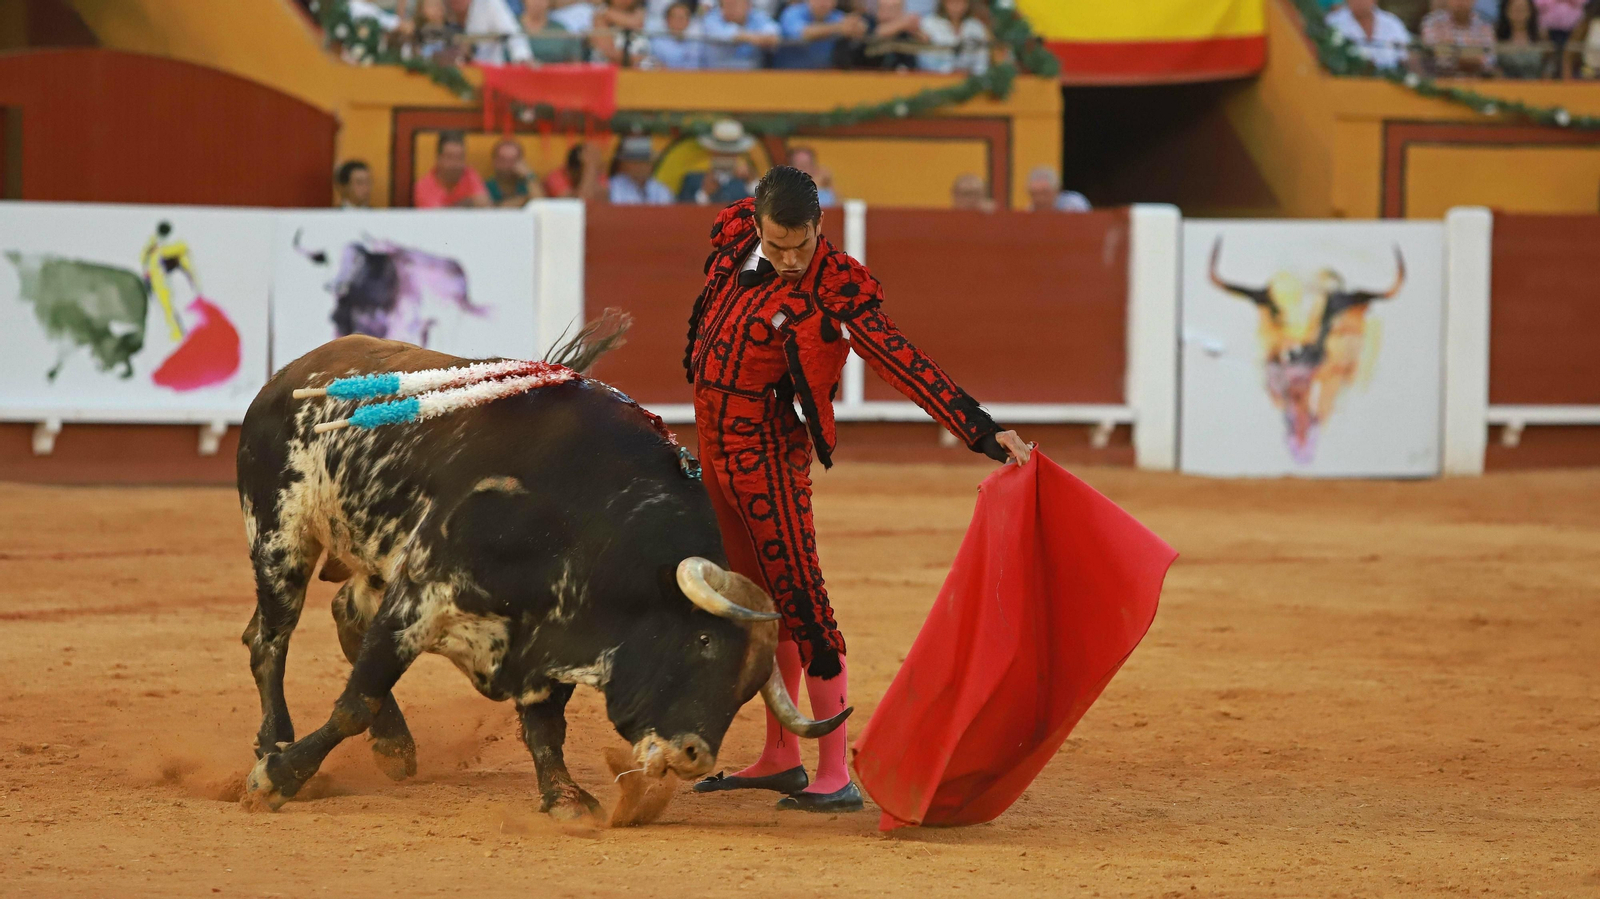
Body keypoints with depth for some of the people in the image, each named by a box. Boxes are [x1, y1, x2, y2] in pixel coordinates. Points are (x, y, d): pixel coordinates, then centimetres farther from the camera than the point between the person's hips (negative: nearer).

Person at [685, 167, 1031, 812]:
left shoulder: (834, 288, -19)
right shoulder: (735, 235, -2)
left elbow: (900, 361, -22)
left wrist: (980, 428, -28)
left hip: (768, 451, -7)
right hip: (714, 448, 7)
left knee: (799, 605, -10)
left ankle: (836, 776, -11)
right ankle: (780, 759, 25)